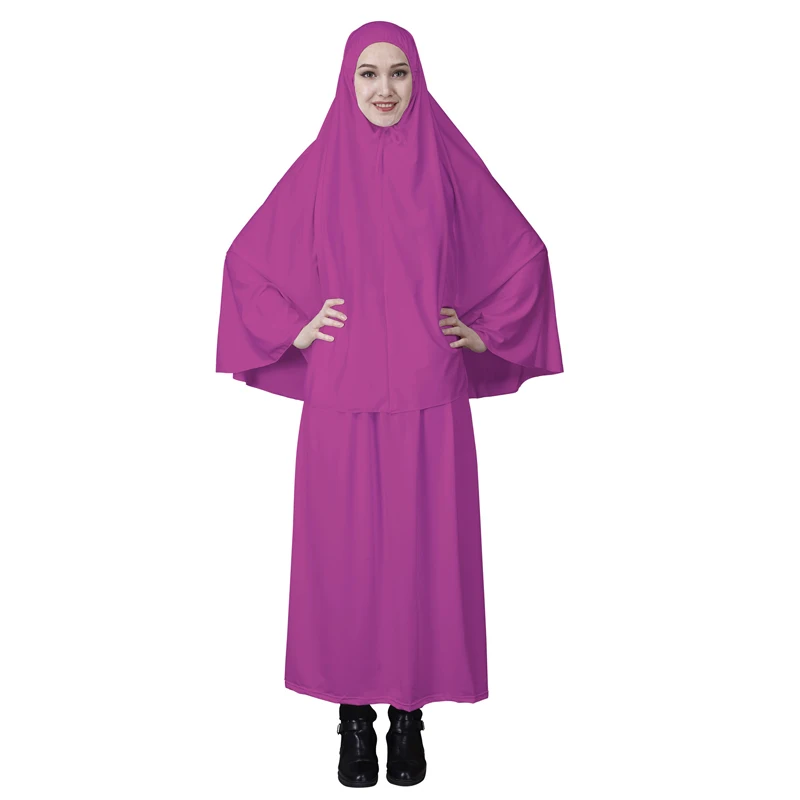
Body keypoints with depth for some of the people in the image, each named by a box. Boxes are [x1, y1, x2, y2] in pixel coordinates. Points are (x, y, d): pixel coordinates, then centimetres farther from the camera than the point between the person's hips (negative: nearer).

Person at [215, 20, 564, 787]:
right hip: (342, 400, 0)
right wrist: (293, 328, 2)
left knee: (423, 550, 5)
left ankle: (410, 715, 22)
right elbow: (248, 258, 12)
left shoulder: (449, 163, 4)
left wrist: (486, 330, 5)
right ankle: (354, 717, 21)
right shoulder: (318, 168, 3)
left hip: (429, 398, 0)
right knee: (345, 553, 4)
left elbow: (523, 252, 12)